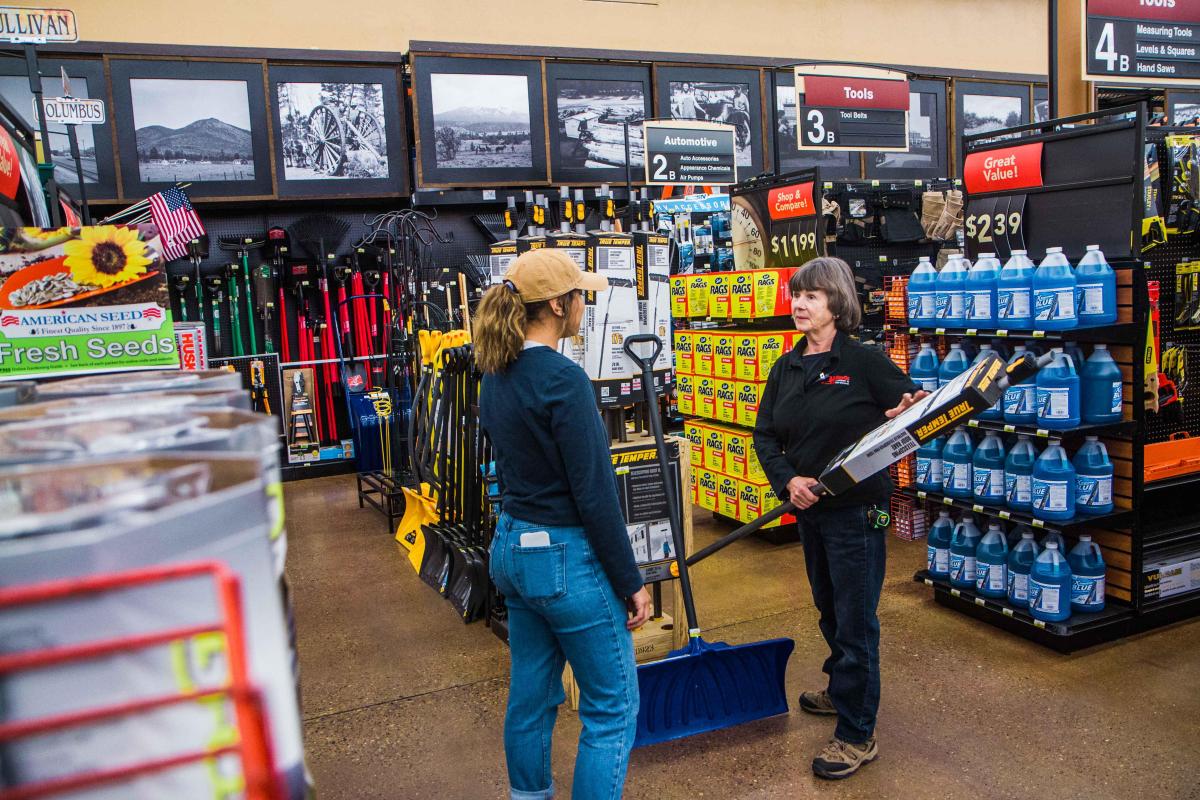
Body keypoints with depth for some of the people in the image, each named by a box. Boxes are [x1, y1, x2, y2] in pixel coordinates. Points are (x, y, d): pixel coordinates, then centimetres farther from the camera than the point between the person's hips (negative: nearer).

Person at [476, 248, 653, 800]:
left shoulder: (496, 376, 5)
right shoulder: (562, 379, -22)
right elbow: (594, 495, -20)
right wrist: (630, 582, -12)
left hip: (512, 547, 9)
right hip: (566, 556, -9)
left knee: (531, 694, 21)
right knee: (613, 709, 7)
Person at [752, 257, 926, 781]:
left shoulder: (865, 361, -12)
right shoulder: (786, 368, 5)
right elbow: (765, 434, 3)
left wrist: (905, 415, -29)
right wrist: (788, 481, -13)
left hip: (856, 509, -6)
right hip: (809, 508, 7)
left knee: (855, 619, 1)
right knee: (828, 608, 23)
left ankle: (856, 736, 14)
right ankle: (842, 690, 46)